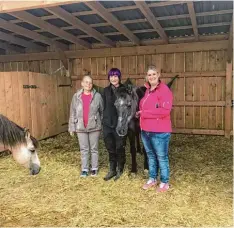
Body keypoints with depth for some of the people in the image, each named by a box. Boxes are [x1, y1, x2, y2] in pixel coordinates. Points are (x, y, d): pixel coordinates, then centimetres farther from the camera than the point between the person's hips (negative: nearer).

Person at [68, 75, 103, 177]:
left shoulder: (97, 96, -5)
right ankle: (84, 169, 23)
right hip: (81, 127, 1)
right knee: (84, 149, 11)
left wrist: (103, 125, 0)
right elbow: (73, 113, 4)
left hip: (94, 127, -1)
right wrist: (71, 127, 3)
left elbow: (102, 111, 1)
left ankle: (94, 168, 25)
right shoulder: (76, 96, 0)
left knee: (94, 149, 11)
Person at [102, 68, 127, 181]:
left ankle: (120, 170, 24)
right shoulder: (106, 91, 8)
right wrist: (103, 120, 6)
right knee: (110, 149, 11)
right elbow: (103, 107, 11)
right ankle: (112, 170, 25)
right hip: (107, 124, 3)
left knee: (120, 149, 6)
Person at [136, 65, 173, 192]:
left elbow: (165, 110, -24)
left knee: (162, 157, 5)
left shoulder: (164, 90, -13)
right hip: (145, 130, 8)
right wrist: (140, 113, 1)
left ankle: (165, 182, 21)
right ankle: (152, 179, 34)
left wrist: (144, 113, -18)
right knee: (150, 155, 19)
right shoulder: (148, 90, 12)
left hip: (159, 132, -8)